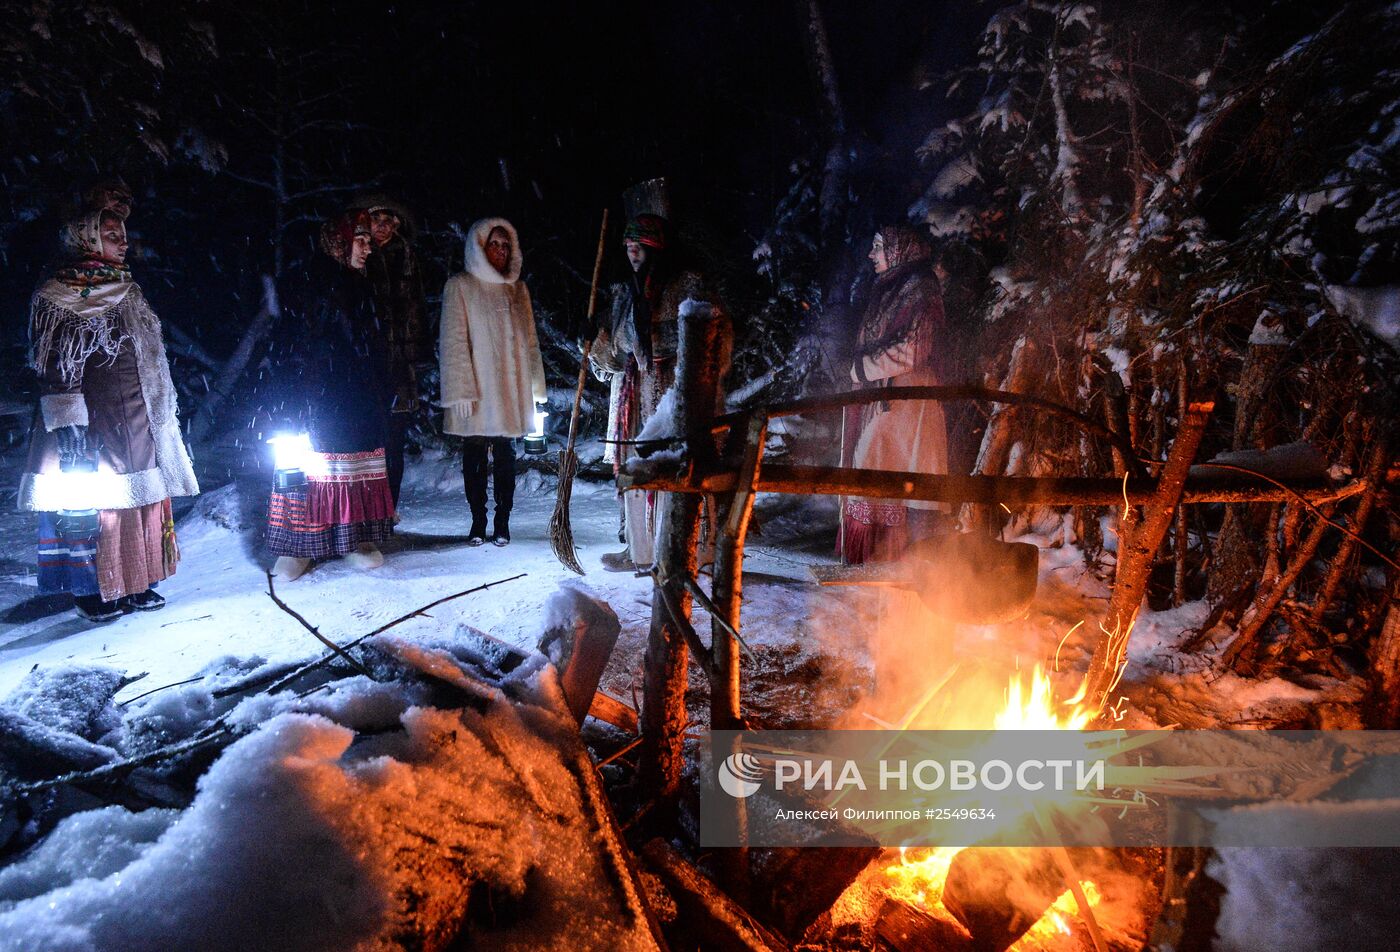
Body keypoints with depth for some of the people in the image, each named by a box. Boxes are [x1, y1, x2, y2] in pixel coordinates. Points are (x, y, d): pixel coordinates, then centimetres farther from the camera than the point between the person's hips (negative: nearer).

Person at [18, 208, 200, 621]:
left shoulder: (127, 293, 17)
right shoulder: (57, 295, -4)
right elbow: (54, 367, -11)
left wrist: (154, 413, 20)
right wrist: (66, 421, -19)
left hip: (134, 420, 7)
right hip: (87, 420, -7)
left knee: (141, 495, 7)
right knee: (86, 503, -3)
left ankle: (134, 584, 15)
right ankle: (91, 591, 6)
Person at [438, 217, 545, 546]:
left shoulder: (518, 289, 14)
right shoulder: (460, 286, 1)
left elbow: (530, 340, 14)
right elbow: (453, 342, -6)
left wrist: (536, 386, 8)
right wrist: (461, 391, -14)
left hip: (511, 388, 3)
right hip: (477, 390, -3)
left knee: (505, 454, 3)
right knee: (475, 455, 3)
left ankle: (502, 522, 10)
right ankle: (478, 521, 13)